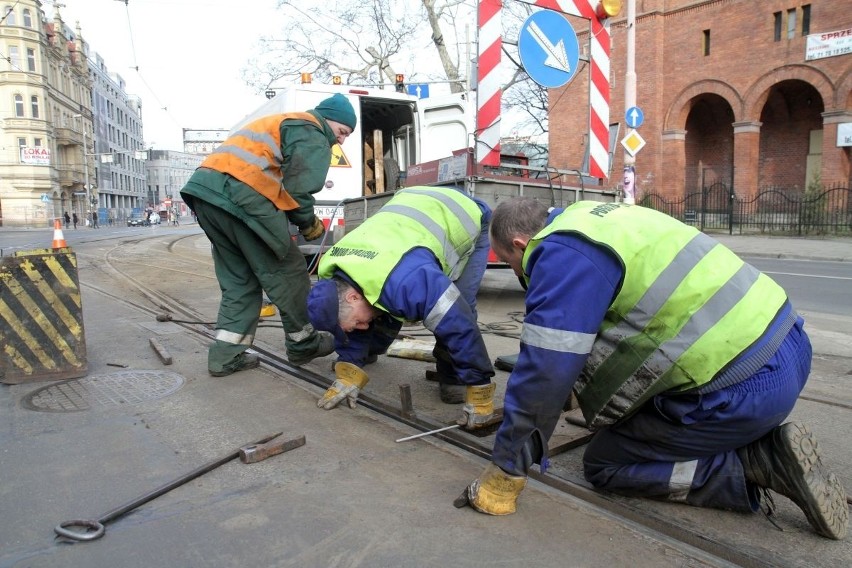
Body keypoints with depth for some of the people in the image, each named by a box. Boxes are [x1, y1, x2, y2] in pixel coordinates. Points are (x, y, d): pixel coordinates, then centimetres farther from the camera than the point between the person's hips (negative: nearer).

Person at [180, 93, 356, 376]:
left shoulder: (285, 123, 34)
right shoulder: (313, 134, 3)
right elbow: (298, 189, -9)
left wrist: (298, 221, 19)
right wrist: (310, 224, 9)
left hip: (204, 188, 10)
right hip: (240, 195, -9)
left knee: (239, 279, 16)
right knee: (286, 272, 5)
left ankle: (226, 354, 13)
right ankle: (303, 344, 18)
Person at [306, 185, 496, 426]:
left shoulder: (404, 280, -44)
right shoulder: (332, 277, -19)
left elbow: (459, 325, -41)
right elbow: (345, 320, -2)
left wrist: (479, 395, -34)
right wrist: (348, 375, -8)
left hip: (467, 221, -6)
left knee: (457, 311, -22)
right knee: (385, 306, 5)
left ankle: (454, 377, -2)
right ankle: (367, 352, 30)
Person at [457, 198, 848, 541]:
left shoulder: (563, 254, -16)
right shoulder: (589, 217, 14)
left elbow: (545, 372, -20)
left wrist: (503, 476, -10)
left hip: (745, 385, -10)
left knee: (604, 465, 5)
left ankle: (756, 465, -2)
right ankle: (761, 445, 13)